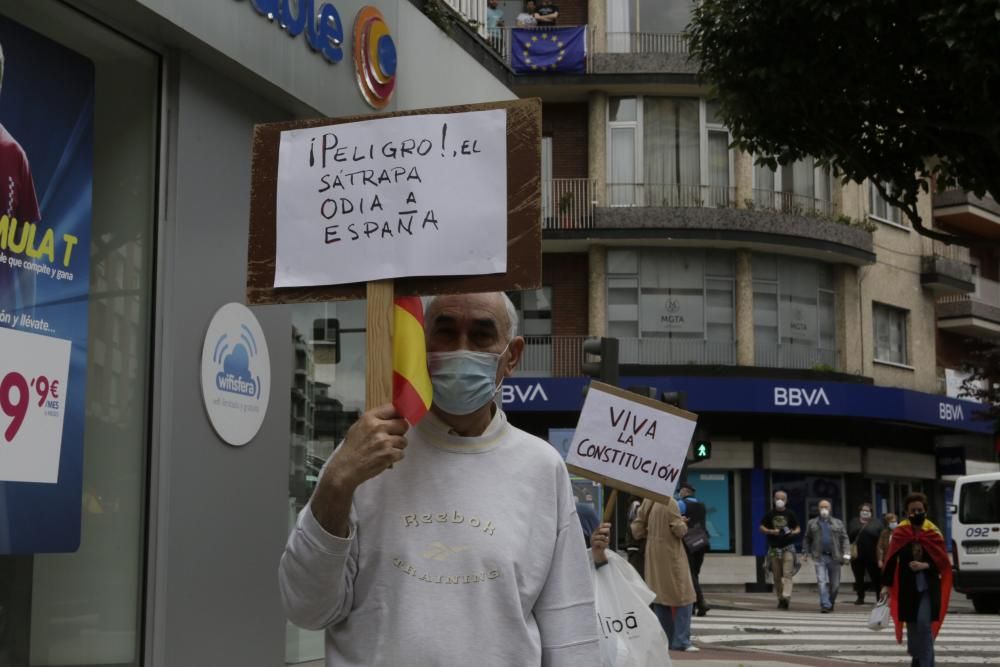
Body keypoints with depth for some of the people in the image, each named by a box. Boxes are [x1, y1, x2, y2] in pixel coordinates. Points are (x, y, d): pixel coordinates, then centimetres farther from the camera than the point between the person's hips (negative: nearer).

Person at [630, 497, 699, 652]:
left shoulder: (647, 503, 2)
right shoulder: (670, 503, -16)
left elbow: (637, 530, 4)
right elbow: (679, 530, -16)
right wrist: (683, 523, 3)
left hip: (653, 555, 7)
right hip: (671, 554, -6)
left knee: (660, 596, 14)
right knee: (683, 596, 0)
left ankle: (664, 639, 18)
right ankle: (681, 641, -4)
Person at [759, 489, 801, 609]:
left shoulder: (790, 514, 5)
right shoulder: (770, 514, 8)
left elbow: (798, 529, 9)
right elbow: (761, 527, 9)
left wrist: (794, 532, -13)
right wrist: (771, 531, -9)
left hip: (788, 547, -2)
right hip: (774, 548, 2)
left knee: (787, 573, -15)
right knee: (777, 576, 4)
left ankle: (786, 597, -22)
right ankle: (780, 598, 13)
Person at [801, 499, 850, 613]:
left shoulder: (838, 523, 13)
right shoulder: (812, 523, 13)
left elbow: (844, 539, 8)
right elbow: (807, 539, 17)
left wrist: (846, 554, -3)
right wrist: (805, 553, 8)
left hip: (834, 557, 1)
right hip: (819, 557, -1)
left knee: (835, 584, 5)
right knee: (821, 582, -14)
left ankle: (831, 603, 25)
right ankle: (825, 605, -17)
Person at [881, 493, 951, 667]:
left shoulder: (933, 533, -3)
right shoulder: (900, 533, -1)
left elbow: (943, 561, -2)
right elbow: (891, 560, 0)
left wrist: (925, 566, -18)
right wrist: (886, 585, -3)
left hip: (928, 586, -2)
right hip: (907, 585, 2)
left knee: (924, 624, -13)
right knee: (912, 625, 10)